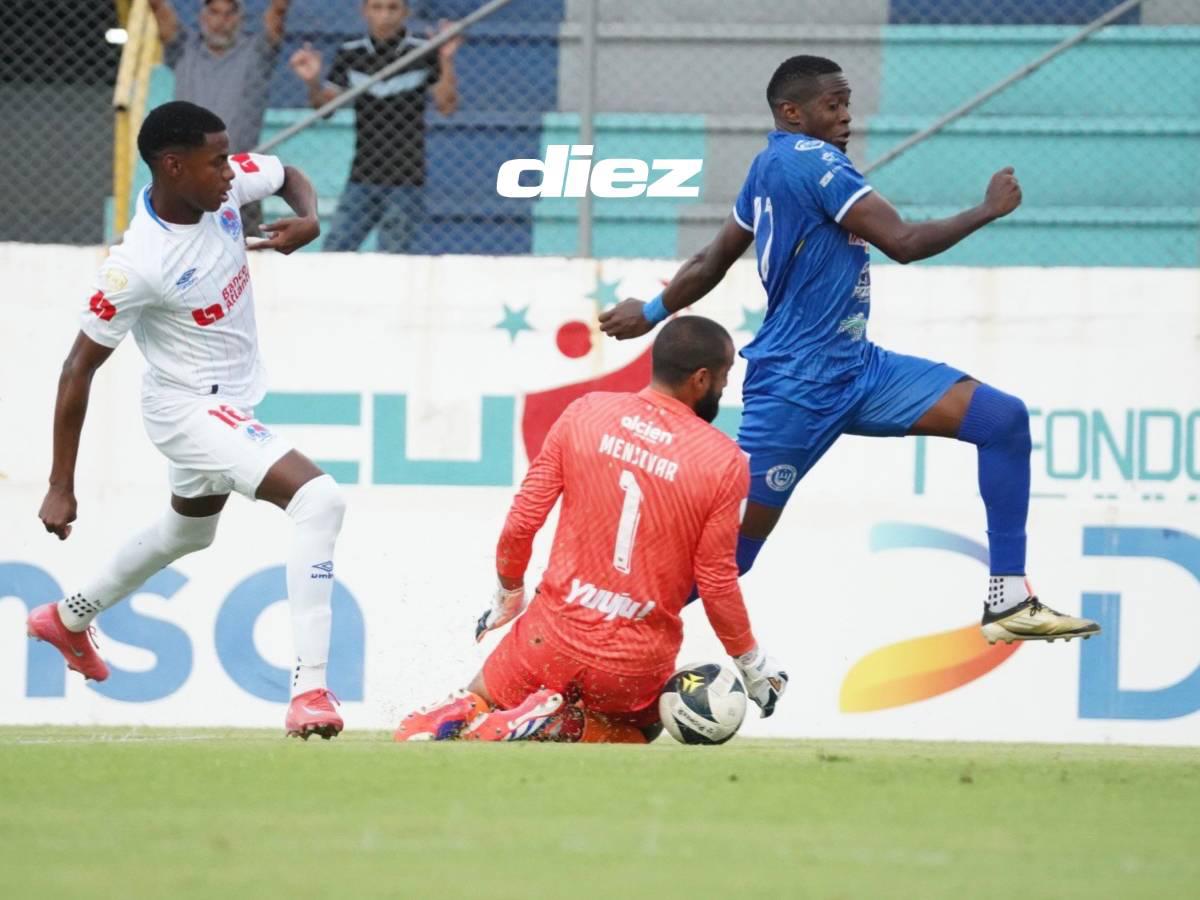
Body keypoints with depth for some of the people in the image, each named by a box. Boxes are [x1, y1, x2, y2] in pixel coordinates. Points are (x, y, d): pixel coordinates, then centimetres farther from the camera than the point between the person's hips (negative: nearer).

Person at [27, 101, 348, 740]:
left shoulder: (225, 183, -12)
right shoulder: (137, 266, -30)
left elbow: (290, 178, 10)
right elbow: (79, 370, -22)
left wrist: (308, 222, -14)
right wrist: (61, 487, -19)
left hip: (233, 396, 9)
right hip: (189, 407, -9)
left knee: (189, 529, 32)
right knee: (319, 498, -26)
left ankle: (69, 617, 56)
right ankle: (309, 689, -29)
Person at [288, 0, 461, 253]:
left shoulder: (423, 54, -4)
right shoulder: (351, 55, 5)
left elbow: (447, 106, -12)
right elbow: (324, 106, 6)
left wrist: (447, 61, -28)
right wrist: (313, 82, -15)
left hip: (406, 183, -3)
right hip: (362, 180, 3)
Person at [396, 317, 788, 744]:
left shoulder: (585, 413, -4)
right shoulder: (724, 463, -11)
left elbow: (522, 520, 0)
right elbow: (716, 582, -6)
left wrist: (509, 592, 18)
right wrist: (752, 663, 9)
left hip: (557, 631, 2)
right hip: (637, 665, -2)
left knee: (479, 704, 27)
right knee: (639, 732, 30)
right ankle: (567, 729, -5)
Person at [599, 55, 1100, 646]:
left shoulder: (770, 166, 12)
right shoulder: (814, 161, -16)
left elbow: (710, 264, 22)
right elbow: (903, 243, -22)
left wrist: (652, 313, 36)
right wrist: (988, 210, -10)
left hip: (853, 370, 10)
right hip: (796, 389, -10)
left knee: (1004, 419, -5)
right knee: (729, 552, -3)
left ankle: (1009, 602, -6)